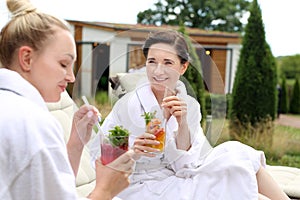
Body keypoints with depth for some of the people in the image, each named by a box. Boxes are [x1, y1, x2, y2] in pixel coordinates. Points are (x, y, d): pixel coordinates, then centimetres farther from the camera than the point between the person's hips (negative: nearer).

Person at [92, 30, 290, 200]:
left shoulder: (190, 106, -1)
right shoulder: (129, 105, -16)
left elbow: (184, 165, -7)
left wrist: (182, 123, -22)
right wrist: (132, 150, -30)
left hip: (177, 180, 5)